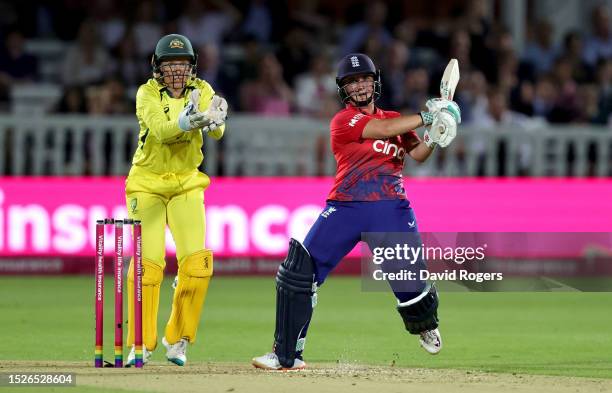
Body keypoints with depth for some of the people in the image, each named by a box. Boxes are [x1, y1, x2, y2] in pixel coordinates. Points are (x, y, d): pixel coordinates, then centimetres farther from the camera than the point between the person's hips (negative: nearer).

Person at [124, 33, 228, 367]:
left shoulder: (201, 91, -5)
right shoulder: (148, 93, -12)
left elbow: (217, 132, -22)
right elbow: (160, 130, -31)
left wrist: (214, 120, -46)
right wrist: (185, 121, -52)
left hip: (187, 183, 3)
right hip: (147, 184, -2)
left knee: (196, 261, -10)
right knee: (148, 261, -10)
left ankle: (178, 340, 5)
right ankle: (141, 344, 2)